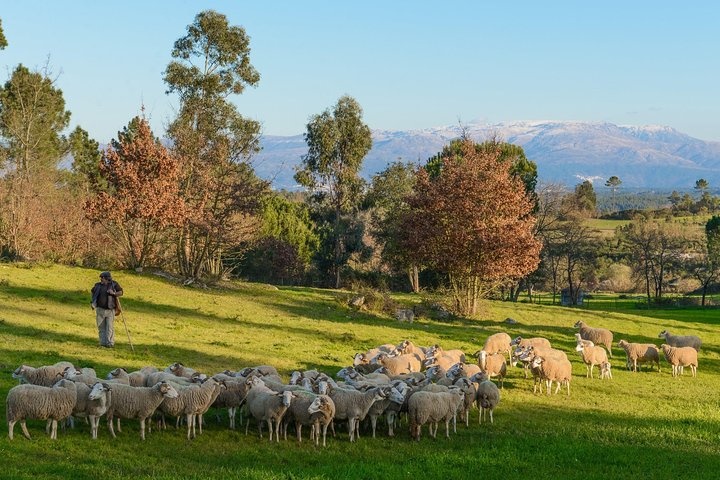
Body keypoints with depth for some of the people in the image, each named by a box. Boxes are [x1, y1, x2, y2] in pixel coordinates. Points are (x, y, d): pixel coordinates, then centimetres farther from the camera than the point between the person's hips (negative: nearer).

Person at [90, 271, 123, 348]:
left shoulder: (114, 284, -3)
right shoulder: (98, 285, 5)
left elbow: (121, 292, 0)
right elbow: (92, 291, 23)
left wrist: (114, 293, -18)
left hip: (110, 310, -3)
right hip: (100, 309, 3)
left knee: (110, 327, -5)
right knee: (101, 327, 5)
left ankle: (110, 343, -3)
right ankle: (103, 343, 10)